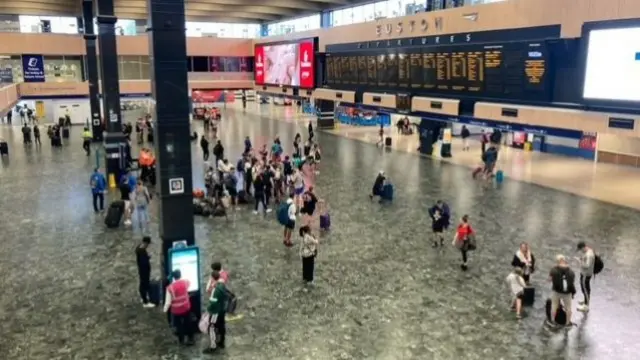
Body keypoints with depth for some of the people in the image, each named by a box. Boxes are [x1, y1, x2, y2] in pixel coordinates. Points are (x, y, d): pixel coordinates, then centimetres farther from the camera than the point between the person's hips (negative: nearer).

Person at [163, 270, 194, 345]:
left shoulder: (170, 287, -25)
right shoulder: (185, 282, -14)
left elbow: (168, 301, -18)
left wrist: (165, 309, 1)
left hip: (176, 310, -3)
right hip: (186, 307, 3)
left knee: (179, 325, 19)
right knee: (188, 323, 20)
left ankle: (181, 340, 35)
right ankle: (190, 339, 32)